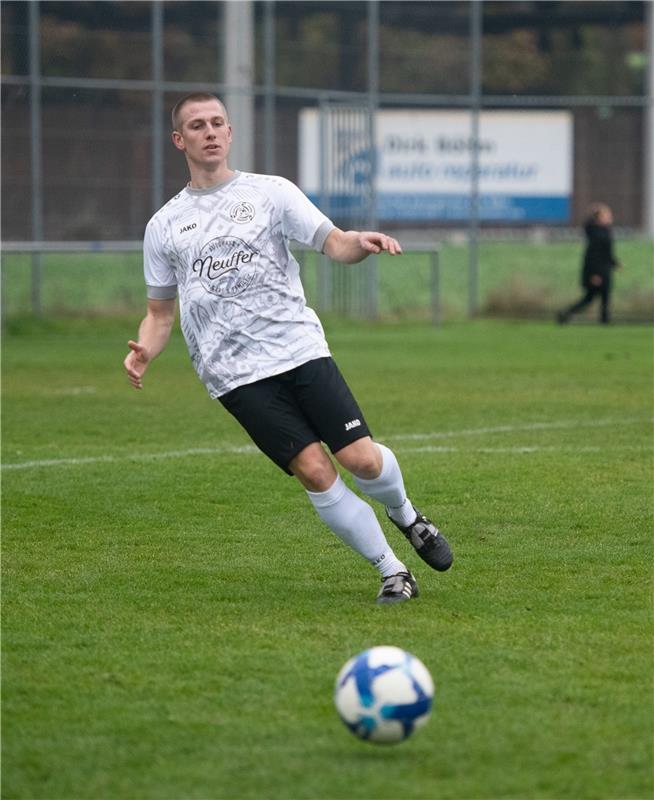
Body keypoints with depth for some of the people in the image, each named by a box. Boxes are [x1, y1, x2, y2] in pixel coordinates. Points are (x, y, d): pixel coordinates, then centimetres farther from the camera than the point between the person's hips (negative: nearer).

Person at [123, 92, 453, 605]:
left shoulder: (271, 193, 9)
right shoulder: (165, 226, 13)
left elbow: (333, 244, 0)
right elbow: (161, 312, 18)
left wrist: (361, 243, -24)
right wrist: (144, 352, -3)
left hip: (301, 349, 0)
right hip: (237, 375, 0)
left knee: (362, 459, -11)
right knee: (315, 472, -12)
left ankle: (405, 515, 24)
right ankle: (393, 572, 1)